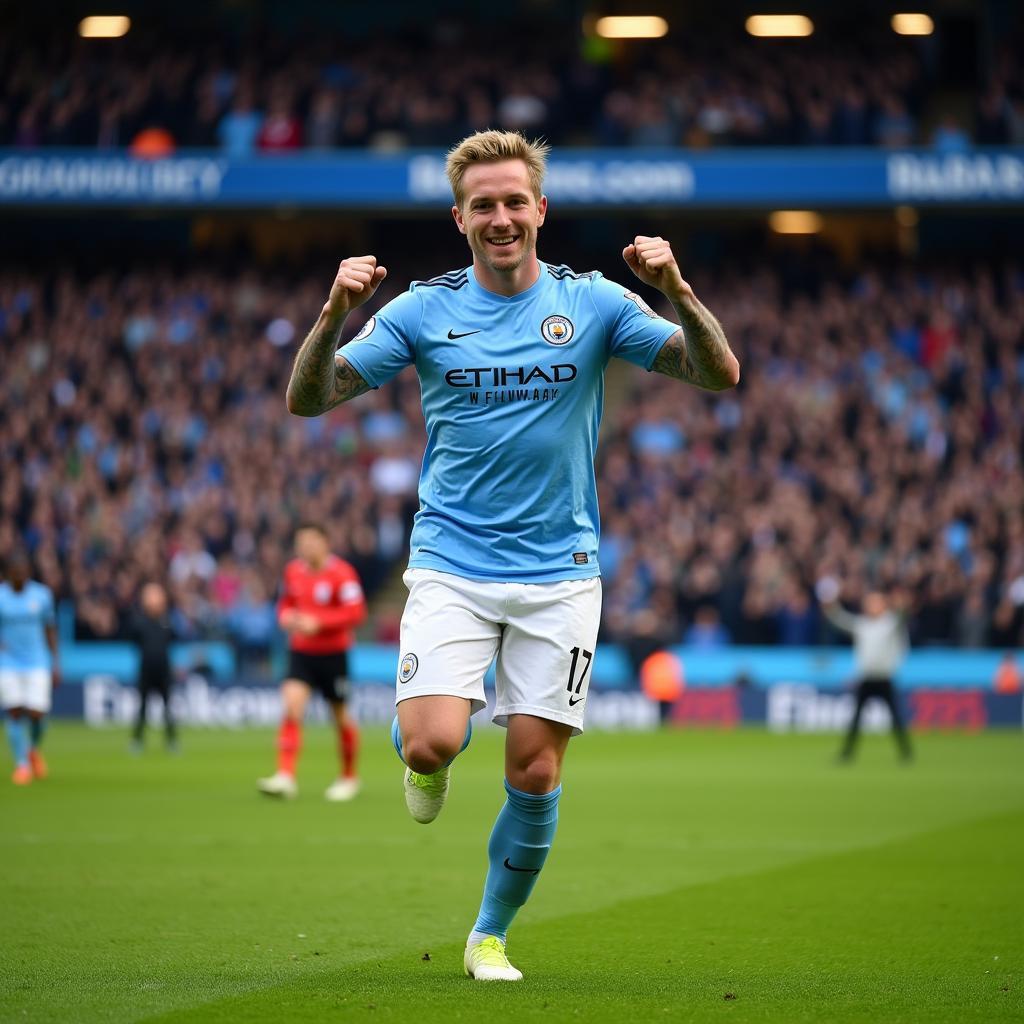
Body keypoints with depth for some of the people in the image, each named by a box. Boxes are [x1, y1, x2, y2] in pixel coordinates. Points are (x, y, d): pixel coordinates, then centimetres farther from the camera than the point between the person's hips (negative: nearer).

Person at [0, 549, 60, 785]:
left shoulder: (42, 595, 1)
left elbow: (50, 630, 10)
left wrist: (56, 665, 8)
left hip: (38, 664, 0)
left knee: (36, 714, -8)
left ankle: (34, 749, 24)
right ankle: (22, 764, 3)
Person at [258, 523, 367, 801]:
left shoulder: (341, 573, -12)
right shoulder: (293, 571, 5)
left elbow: (355, 612, -17)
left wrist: (318, 622, -24)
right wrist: (286, 617, -3)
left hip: (333, 653, -4)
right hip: (301, 652, 4)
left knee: (341, 716, 8)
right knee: (291, 706, -16)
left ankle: (349, 777, 29)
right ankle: (286, 777, -22)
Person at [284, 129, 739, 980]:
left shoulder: (594, 302, 0)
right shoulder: (422, 311, 0)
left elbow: (720, 374, -5)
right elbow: (308, 399, -1)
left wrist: (677, 292, -22)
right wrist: (335, 313, -19)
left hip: (560, 574, 1)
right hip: (451, 566, -1)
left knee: (536, 774, 0)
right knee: (432, 746, -20)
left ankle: (491, 935, 22)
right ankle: (430, 763, 18)